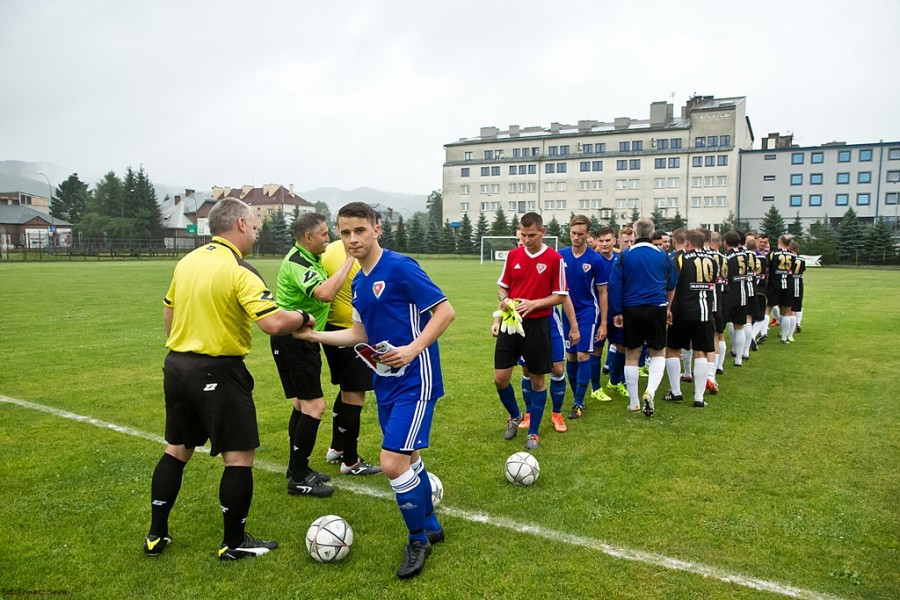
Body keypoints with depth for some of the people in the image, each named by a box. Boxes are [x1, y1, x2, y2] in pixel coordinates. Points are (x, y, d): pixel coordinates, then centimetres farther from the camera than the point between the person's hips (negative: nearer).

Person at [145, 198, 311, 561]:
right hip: (217, 373, -8)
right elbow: (273, 323, -27)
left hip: (176, 366, 8)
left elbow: (168, 311, 18)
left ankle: (156, 536, 32)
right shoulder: (239, 271, -17)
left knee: (176, 450, 21)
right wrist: (303, 317, -8)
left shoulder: (186, 261, 7)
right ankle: (234, 544, 16)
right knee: (239, 457, 5)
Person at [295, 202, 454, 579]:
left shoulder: (399, 267, -15)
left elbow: (445, 311, -16)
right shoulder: (358, 282, 10)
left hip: (414, 380, -8)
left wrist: (413, 349, -23)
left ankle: (417, 540, 14)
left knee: (393, 463, -10)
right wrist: (313, 335, 13)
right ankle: (430, 527, 38)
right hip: (386, 381, 8)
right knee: (407, 459, 17)